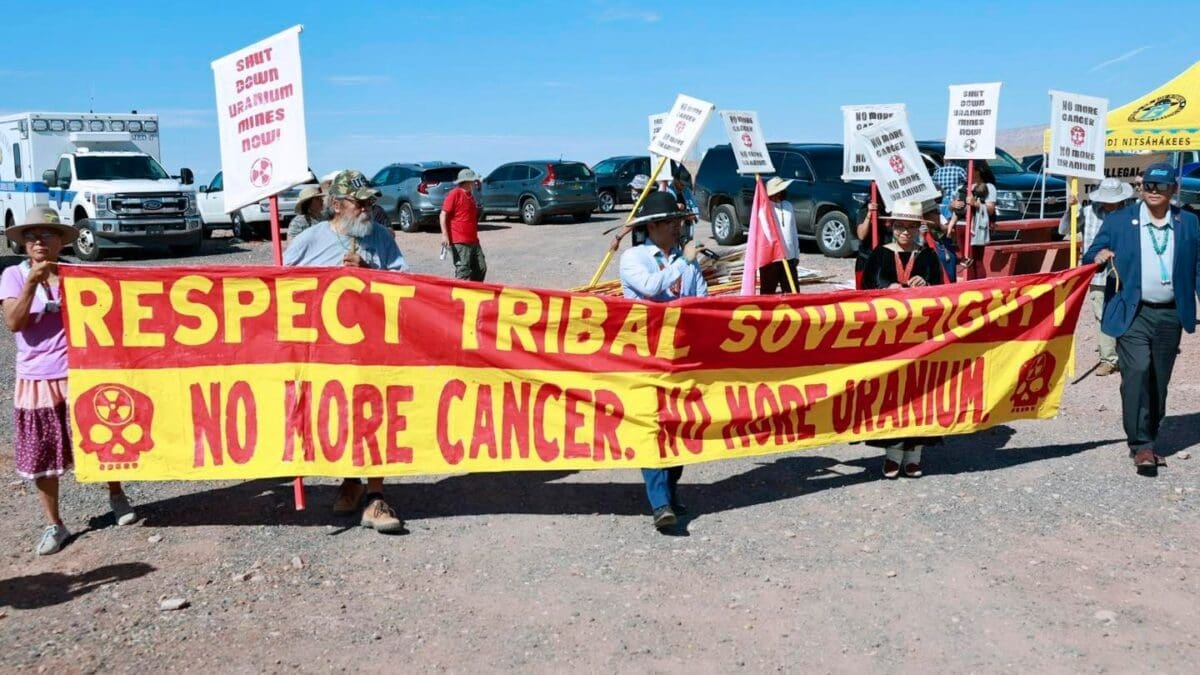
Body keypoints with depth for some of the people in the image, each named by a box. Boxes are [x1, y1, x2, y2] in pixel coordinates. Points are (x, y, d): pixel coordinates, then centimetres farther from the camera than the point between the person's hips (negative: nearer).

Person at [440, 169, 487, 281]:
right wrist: (444, 235, -21)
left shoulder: (470, 196, 18)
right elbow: (443, 215, -13)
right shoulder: (455, 194, -8)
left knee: (481, 268, 8)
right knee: (463, 271, -10)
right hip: (459, 242, -9)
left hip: (473, 241, 9)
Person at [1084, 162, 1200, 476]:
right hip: (1132, 314, -3)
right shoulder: (1118, 221, 2)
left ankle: (1149, 441, 23)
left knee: (1159, 382, 9)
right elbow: (1089, 259, 3)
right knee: (1137, 373, -16)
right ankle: (1141, 445, -10)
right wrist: (1099, 256, -21)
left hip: (1170, 315, 3)